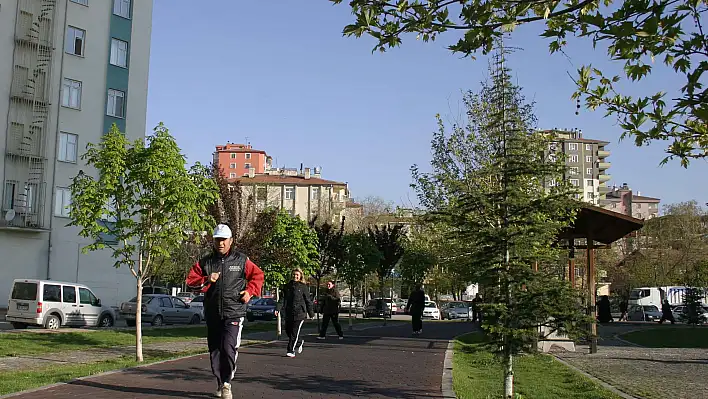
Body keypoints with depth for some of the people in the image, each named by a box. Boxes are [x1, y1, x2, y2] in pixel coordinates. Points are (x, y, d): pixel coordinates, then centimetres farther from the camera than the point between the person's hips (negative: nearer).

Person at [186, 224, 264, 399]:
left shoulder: (241, 260, 3)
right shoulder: (205, 262, 7)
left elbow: (258, 275, 13)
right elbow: (190, 280, 4)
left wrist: (250, 291, -1)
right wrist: (206, 280, -13)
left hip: (234, 313, -3)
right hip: (212, 314, 3)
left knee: (229, 348, -16)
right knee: (215, 350, 10)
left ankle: (227, 384, -2)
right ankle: (220, 384, 26)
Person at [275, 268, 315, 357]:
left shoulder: (303, 287, 0)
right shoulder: (287, 286, 9)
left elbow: (308, 301, 4)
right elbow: (283, 298, 3)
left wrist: (311, 313, 6)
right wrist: (278, 308, -10)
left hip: (299, 313, -5)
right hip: (288, 313, 5)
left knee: (294, 333, -8)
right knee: (288, 331, 11)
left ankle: (291, 351, -4)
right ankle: (299, 342, 36)